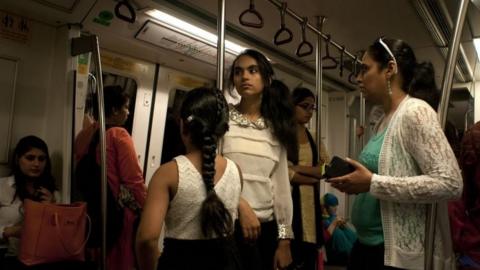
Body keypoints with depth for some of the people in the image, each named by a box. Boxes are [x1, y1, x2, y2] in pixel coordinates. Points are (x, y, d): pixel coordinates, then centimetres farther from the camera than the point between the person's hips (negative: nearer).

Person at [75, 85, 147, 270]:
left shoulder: (83, 135, 6)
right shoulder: (118, 134, -14)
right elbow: (133, 180, -17)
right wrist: (146, 210, -7)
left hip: (91, 211, 7)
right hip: (119, 212, -7)